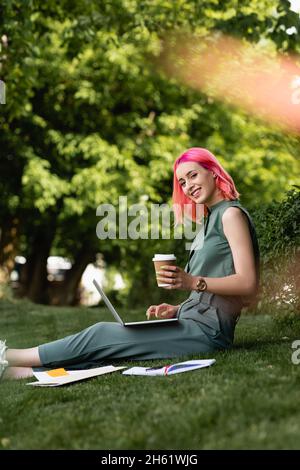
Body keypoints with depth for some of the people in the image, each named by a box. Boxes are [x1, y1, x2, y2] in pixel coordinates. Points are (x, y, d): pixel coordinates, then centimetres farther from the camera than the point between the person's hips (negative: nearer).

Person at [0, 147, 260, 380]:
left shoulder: (231, 214, -6)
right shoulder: (210, 219, 23)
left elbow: (248, 284, -16)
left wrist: (193, 282, -25)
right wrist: (176, 310, 8)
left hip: (206, 330, -8)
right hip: (193, 323, 8)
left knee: (103, 335, -12)